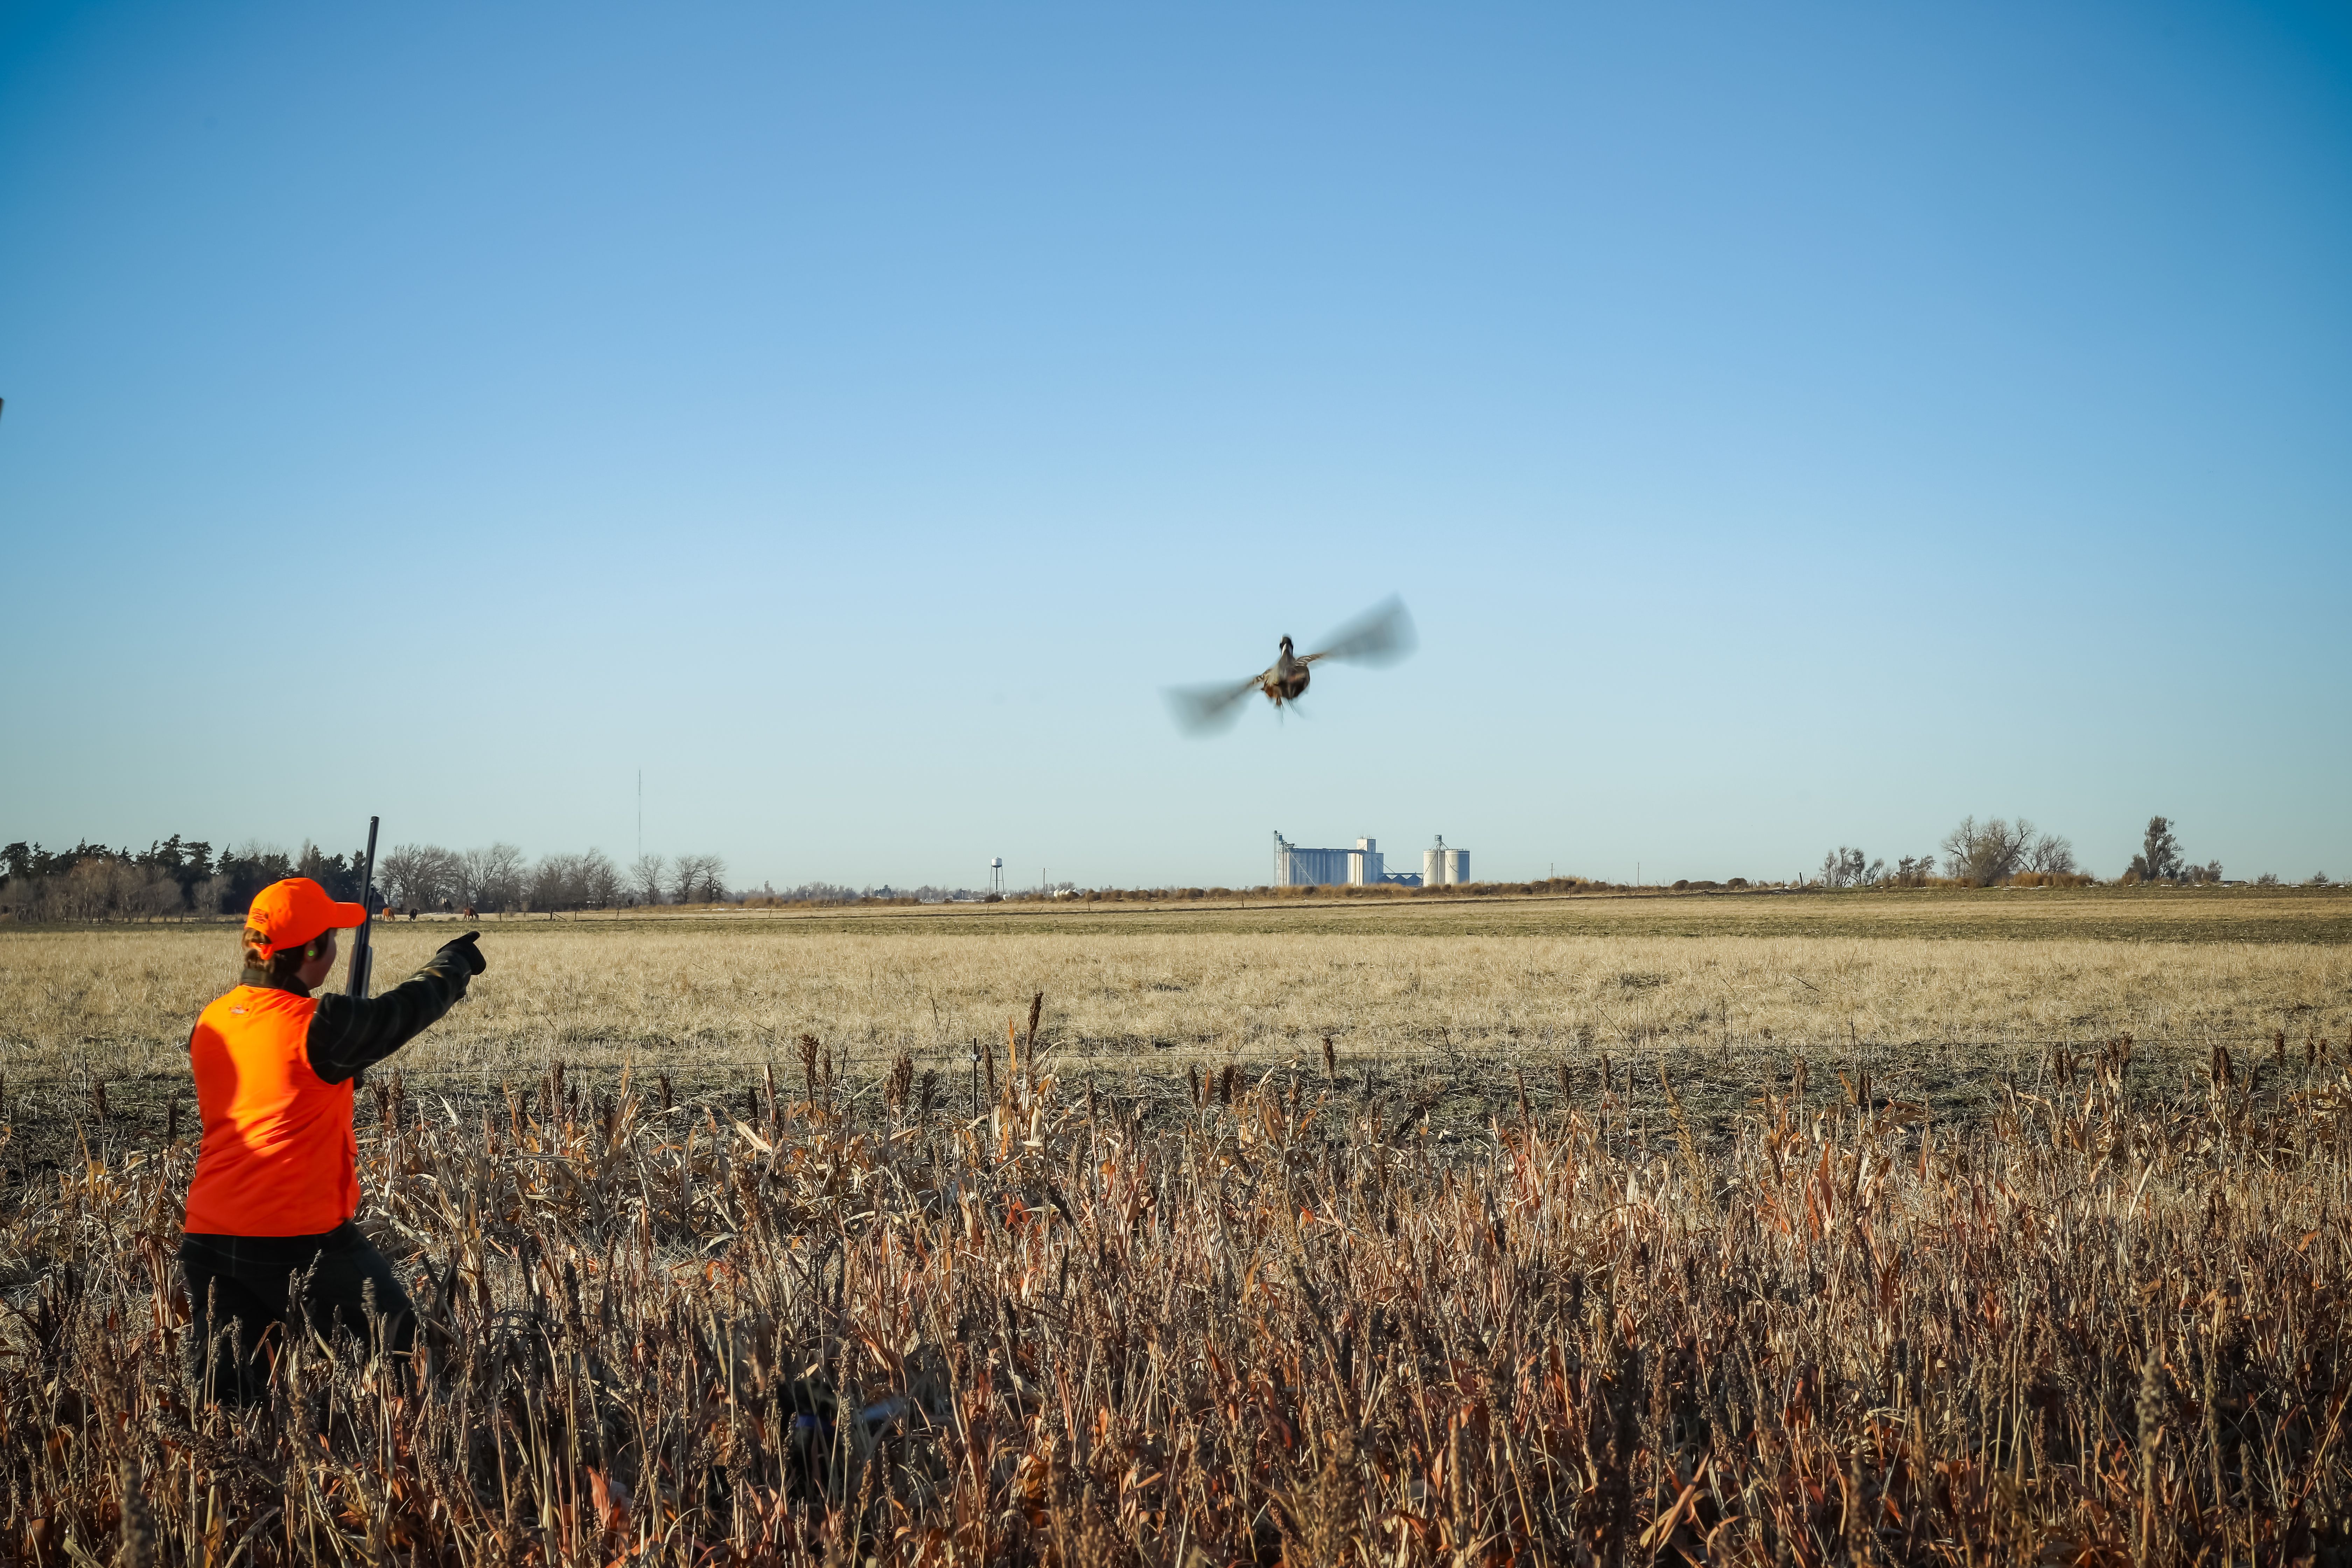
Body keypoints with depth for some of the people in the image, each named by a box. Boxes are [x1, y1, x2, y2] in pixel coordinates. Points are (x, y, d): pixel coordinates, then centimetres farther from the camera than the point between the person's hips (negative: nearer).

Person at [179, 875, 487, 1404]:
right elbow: (407, 1009, 1)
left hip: (208, 1240, 6)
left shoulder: (210, 1025, 7)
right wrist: (458, 960, 19)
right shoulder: (319, 1028, -14)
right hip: (300, 1242, -6)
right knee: (403, 1355, 11)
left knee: (221, 1400, 8)